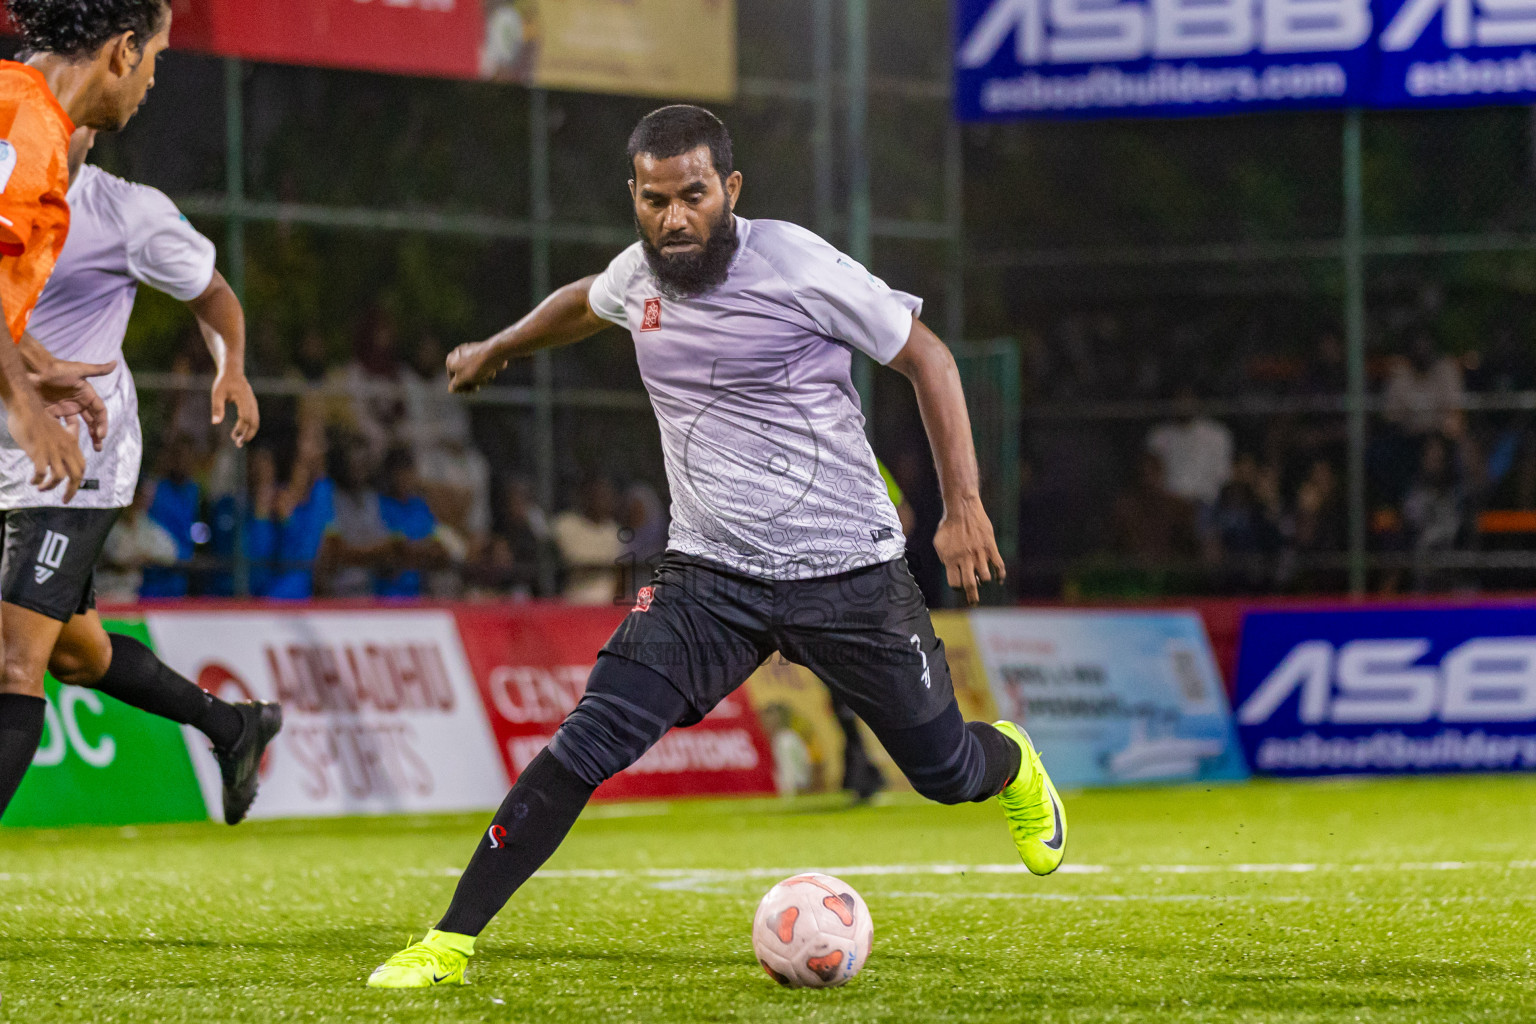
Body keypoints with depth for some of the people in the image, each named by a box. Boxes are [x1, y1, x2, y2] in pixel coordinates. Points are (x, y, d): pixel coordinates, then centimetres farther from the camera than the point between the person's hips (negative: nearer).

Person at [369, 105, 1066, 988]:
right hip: (711, 576, 3)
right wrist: (500, 350, 45)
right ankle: (451, 942, -12)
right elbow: (586, 302, 27)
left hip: (848, 574, -3)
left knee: (946, 772, 8)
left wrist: (965, 505, -12)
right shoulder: (641, 275, 1)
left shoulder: (797, 266, -15)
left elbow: (927, 358, -6)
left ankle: (1014, 770, 48)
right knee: (590, 743, -15)